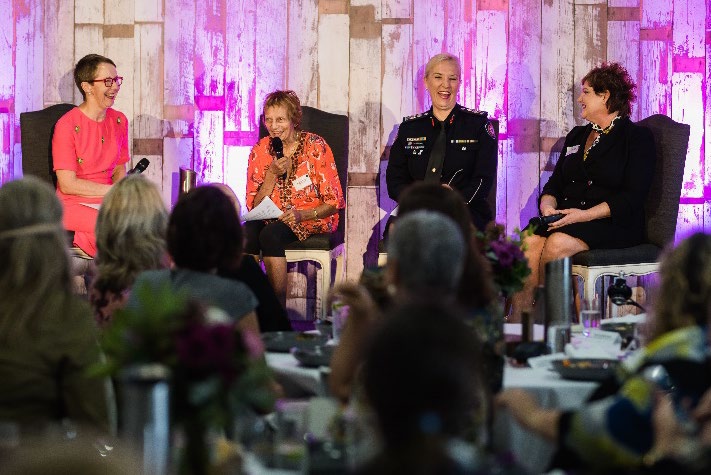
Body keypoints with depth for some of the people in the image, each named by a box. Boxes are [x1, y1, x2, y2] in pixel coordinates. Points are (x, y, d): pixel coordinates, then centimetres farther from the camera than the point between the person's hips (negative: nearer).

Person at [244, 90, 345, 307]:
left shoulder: (315, 147, -8)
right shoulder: (260, 150, 3)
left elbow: (334, 203, -7)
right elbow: (255, 207, 1)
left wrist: (301, 215, -24)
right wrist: (272, 173, -14)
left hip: (312, 219, -4)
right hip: (272, 219, 4)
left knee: (270, 234, -33)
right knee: (246, 234, -30)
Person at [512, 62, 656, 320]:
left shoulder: (638, 138, 2)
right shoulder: (576, 136, 25)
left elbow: (632, 197, -9)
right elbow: (555, 183, 21)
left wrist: (584, 215, -20)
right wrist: (547, 205, -4)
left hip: (613, 224, -6)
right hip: (565, 218, 6)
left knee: (557, 244, -34)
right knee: (530, 243, -27)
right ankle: (517, 323, -33)